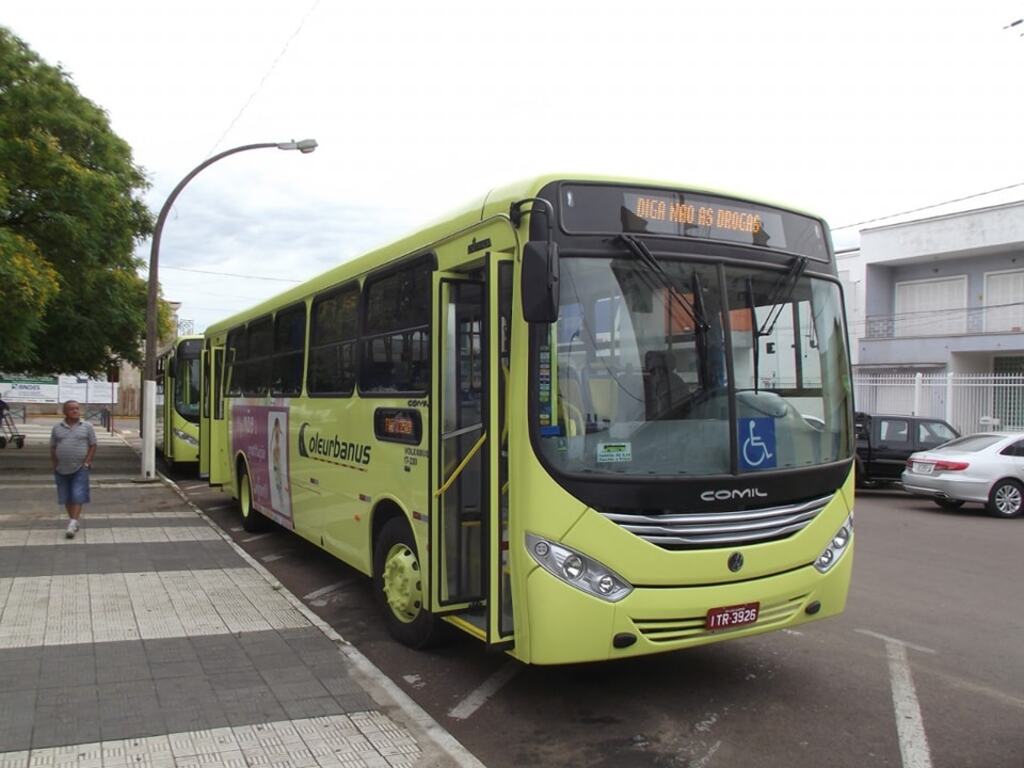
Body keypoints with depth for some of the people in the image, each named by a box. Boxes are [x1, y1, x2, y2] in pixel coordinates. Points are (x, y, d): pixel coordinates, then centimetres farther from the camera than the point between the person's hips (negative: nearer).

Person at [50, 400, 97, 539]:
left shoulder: (87, 427, 2)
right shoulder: (57, 428, 7)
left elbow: (93, 446, 2)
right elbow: (52, 448, 12)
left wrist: (87, 463, -6)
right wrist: (54, 465, 3)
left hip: (80, 469, -3)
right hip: (62, 469, 3)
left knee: (78, 496, -10)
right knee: (66, 497, 9)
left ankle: (73, 523, -9)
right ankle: (74, 522, 21)